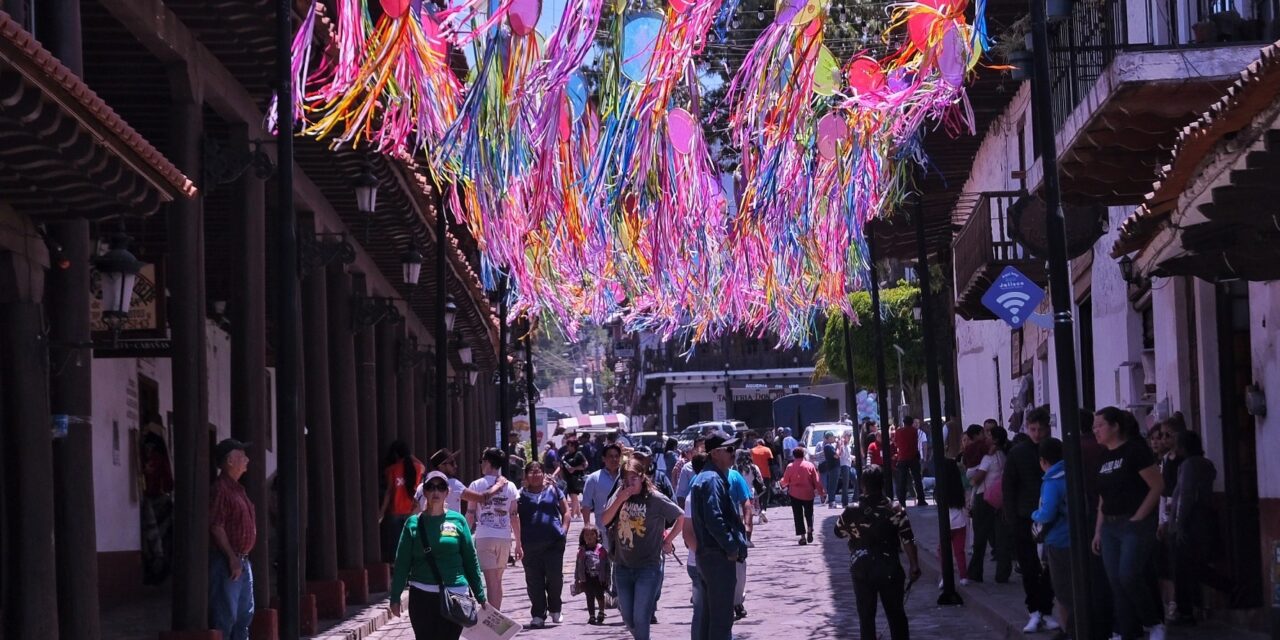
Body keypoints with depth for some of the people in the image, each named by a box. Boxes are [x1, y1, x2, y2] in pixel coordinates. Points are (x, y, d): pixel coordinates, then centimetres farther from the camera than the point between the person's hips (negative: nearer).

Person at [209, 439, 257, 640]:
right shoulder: (220, 489, -14)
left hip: (242, 561, 10)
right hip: (226, 562, -10)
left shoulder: (238, 489, 18)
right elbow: (216, 527, -20)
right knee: (225, 616, -10)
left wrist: (242, 558, 19)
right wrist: (232, 558, -22)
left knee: (244, 614, 13)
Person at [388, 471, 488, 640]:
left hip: (455, 594, 0)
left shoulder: (457, 520, 4)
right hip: (422, 596, 0)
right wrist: (395, 598, 0)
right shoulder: (413, 523, 4)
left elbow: (471, 560, 6)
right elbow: (402, 563, 4)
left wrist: (480, 597, 5)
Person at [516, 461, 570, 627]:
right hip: (530, 544, 0)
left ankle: (555, 609, 19)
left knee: (555, 576, -2)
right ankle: (538, 615, 7)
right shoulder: (522, 494, 11)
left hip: (554, 541, 0)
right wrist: (519, 539, -3)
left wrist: (564, 530, 0)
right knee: (534, 580, 0)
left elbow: (566, 512, 13)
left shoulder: (553, 490, 12)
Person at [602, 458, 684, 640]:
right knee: (628, 618, 12)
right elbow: (605, 520, -4)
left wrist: (667, 540, -1)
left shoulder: (655, 499, -10)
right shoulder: (619, 495, 3)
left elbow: (682, 518, -1)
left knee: (640, 619, -10)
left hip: (648, 567, -5)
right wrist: (620, 500, -15)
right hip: (623, 566, 5)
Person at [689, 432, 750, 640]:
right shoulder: (713, 480, -17)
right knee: (722, 616, -7)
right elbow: (714, 520, -25)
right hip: (719, 556, -10)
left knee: (708, 613, 15)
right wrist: (732, 547, -17)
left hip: (706, 554, 10)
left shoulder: (703, 478, 16)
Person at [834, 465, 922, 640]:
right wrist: (914, 566, -3)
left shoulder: (852, 512, -8)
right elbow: (908, 542, -11)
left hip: (861, 570, 0)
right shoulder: (895, 510, -11)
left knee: (866, 616, 8)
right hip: (890, 569, 0)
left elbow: (838, 531, 10)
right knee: (896, 614, 13)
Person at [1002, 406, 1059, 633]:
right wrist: (1012, 518, -6)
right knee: (1029, 569, 1)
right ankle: (1034, 612, 6)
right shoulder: (1017, 453, 1)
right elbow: (1008, 487, 2)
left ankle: (1046, 612, 9)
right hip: (1025, 519, 0)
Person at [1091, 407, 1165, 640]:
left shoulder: (1134, 450, -9)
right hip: (1110, 527, 8)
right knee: (1116, 582, 4)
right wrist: (1098, 531, 13)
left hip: (1135, 525, -8)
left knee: (1129, 575, -16)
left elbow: (1157, 486, -13)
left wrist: (1138, 517, -15)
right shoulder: (1104, 457, 13)